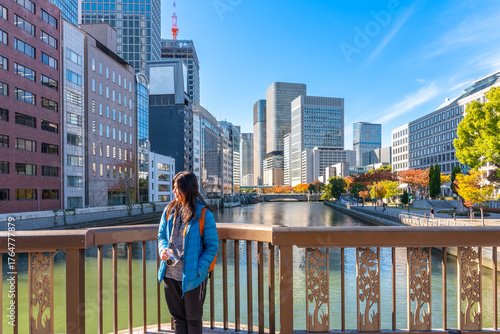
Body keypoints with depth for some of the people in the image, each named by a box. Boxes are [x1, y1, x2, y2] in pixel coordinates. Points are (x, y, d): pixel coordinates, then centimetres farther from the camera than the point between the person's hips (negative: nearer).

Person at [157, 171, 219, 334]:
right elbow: (161, 235, 11)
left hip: (192, 277, -4)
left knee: (193, 319, 15)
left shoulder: (203, 215, -14)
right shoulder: (169, 210, 1)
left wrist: (198, 270, -17)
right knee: (177, 317, 21)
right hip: (170, 275, 4)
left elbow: (212, 247, -9)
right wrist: (163, 250, -9)